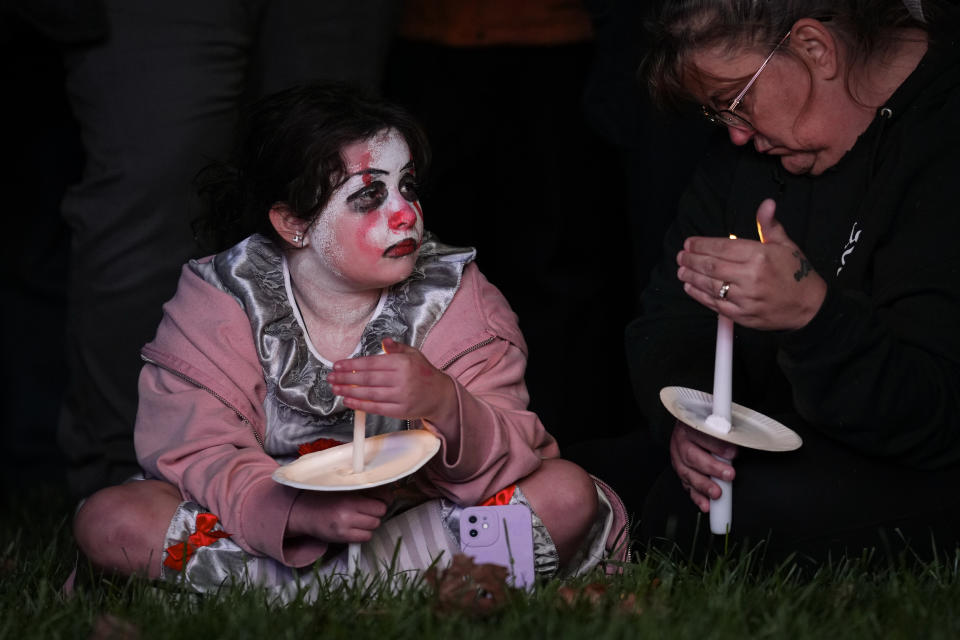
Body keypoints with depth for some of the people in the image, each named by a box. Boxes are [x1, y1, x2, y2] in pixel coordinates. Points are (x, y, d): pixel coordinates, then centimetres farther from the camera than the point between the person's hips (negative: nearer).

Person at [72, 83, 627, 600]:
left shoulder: (456, 297, -4)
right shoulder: (219, 303, -5)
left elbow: (508, 462, -13)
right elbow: (198, 453, -15)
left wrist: (444, 406, -37)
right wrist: (302, 512, -35)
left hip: (415, 520, 1)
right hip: (271, 526, 0)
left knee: (568, 495, -23)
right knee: (107, 520, -24)